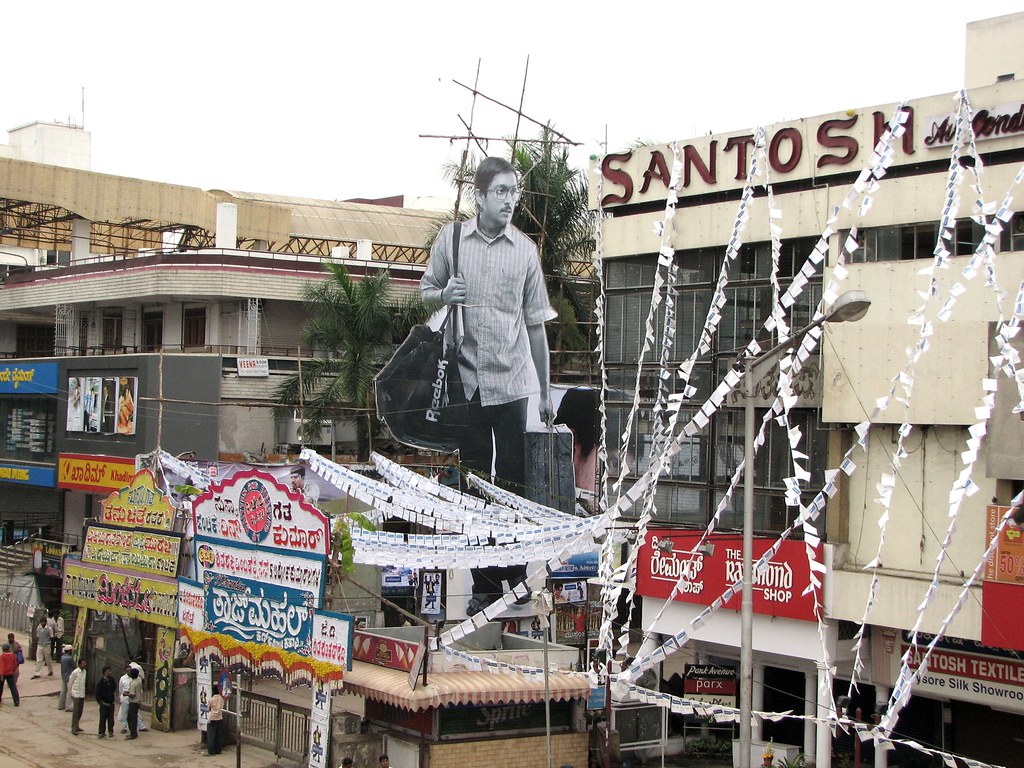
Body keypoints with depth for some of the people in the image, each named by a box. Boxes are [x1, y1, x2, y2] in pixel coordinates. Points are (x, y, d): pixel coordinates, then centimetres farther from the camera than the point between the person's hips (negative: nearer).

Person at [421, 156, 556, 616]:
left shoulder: (525, 250, 6)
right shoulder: (451, 239, 5)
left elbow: (536, 324, 9)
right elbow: (425, 291, 14)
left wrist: (546, 392, 9)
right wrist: (444, 295, -11)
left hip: (512, 380, 0)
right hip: (468, 379, 0)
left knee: (513, 481, 1)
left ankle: (516, 578, 12)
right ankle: (484, 586, 11)